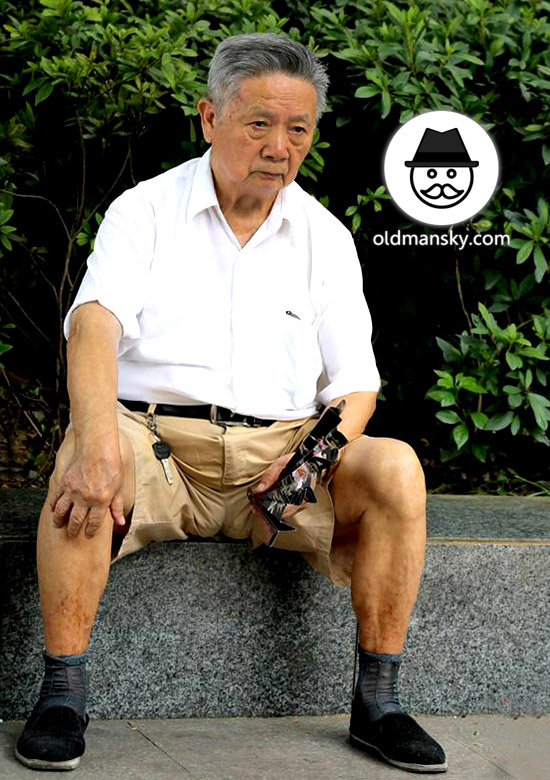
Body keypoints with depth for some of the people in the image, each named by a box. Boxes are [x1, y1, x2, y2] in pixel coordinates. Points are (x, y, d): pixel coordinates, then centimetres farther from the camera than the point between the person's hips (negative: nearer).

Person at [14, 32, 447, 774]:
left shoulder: (324, 237, 12)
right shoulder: (145, 210, 3)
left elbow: (355, 382, 9)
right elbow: (95, 320, -16)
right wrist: (99, 438, -36)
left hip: (283, 448, 2)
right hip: (156, 439, -2)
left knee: (395, 467, -25)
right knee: (84, 462, -35)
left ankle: (377, 702, -17)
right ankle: (62, 693, -25)